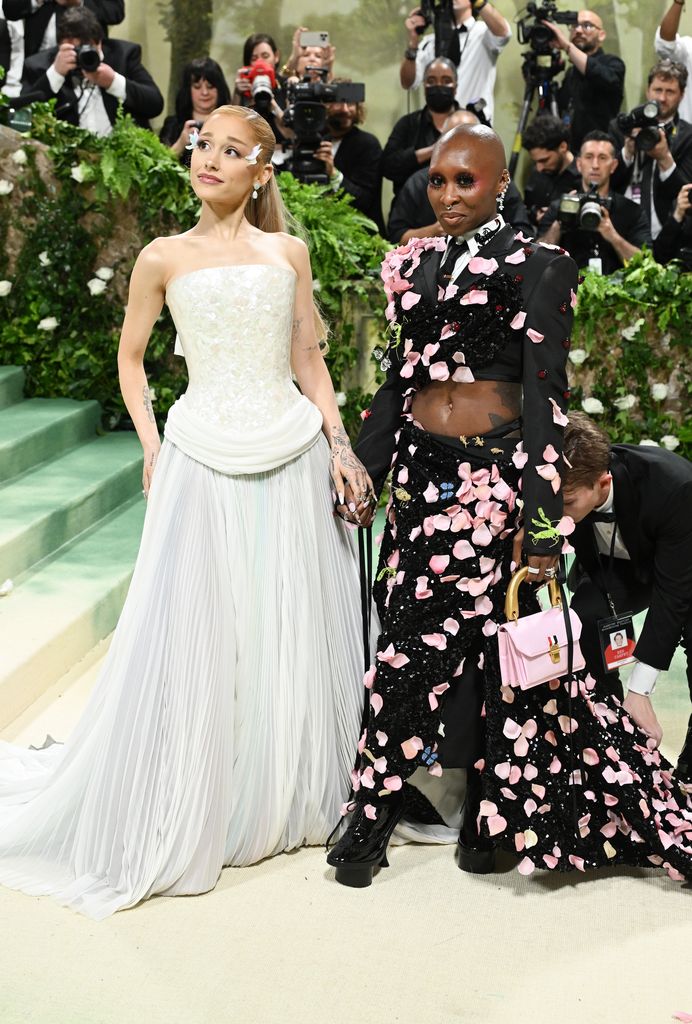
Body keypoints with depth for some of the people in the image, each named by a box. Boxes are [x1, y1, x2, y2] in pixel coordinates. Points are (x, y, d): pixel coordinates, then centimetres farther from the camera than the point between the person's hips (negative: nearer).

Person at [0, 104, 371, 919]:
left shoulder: (288, 253, 8)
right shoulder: (164, 259, 4)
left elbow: (309, 362, 10)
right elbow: (130, 357, 13)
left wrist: (339, 446, 0)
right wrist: (151, 445, 1)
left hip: (291, 456, 2)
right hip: (203, 461, -1)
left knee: (289, 631, 7)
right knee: (192, 634, 0)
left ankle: (289, 800, 24)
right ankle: (184, 816, 14)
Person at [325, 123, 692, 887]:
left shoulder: (535, 267, -4)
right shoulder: (415, 265, 12)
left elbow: (546, 394, -9)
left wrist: (542, 517, -15)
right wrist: (361, 474, 15)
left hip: (494, 473, -4)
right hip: (421, 470, 5)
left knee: (495, 644, -1)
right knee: (415, 640, 7)